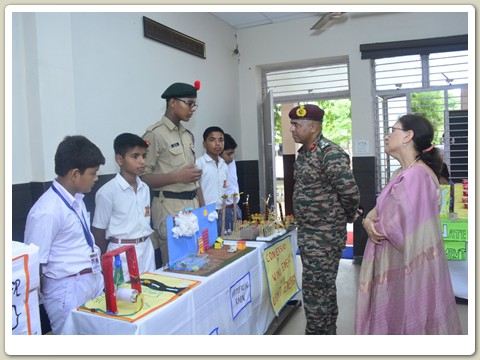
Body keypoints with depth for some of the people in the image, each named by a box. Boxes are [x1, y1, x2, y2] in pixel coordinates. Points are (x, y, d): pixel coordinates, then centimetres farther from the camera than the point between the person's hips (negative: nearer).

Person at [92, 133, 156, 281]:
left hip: (146, 248, 6)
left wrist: (145, 244, 17)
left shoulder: (145, 188, 6)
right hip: (122, 252, -5)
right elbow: (98, 231, -6)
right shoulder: (107, 192, -13)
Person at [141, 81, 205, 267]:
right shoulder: (155, 134, -10)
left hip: (192, 205, 7)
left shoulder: (188, 135, 15)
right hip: (169, 207, -7)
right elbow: (142, 177, -13)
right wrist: (178, 176, -21)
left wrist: (203, 206, 15)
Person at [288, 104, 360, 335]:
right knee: (324, 289, 19)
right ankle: (327, 334, 34)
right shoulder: (304, 153, 9)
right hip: (308, 234, 9)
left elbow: (350, 192, -23)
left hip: (325, 235, -9)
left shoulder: (330, 154, -19)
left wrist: (346, 218, -5)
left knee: (316, 290, 0)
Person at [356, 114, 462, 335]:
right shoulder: (402, 174, 11)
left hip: (408, 263, -9)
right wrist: (368, 221, -12)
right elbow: (381, 207, 10)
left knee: (409, 320, 7)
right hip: (394, 260, 9)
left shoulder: (417, 176, -22)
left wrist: (371, 223, -6)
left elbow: (395, 226, -26)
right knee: (394, 317, 20)